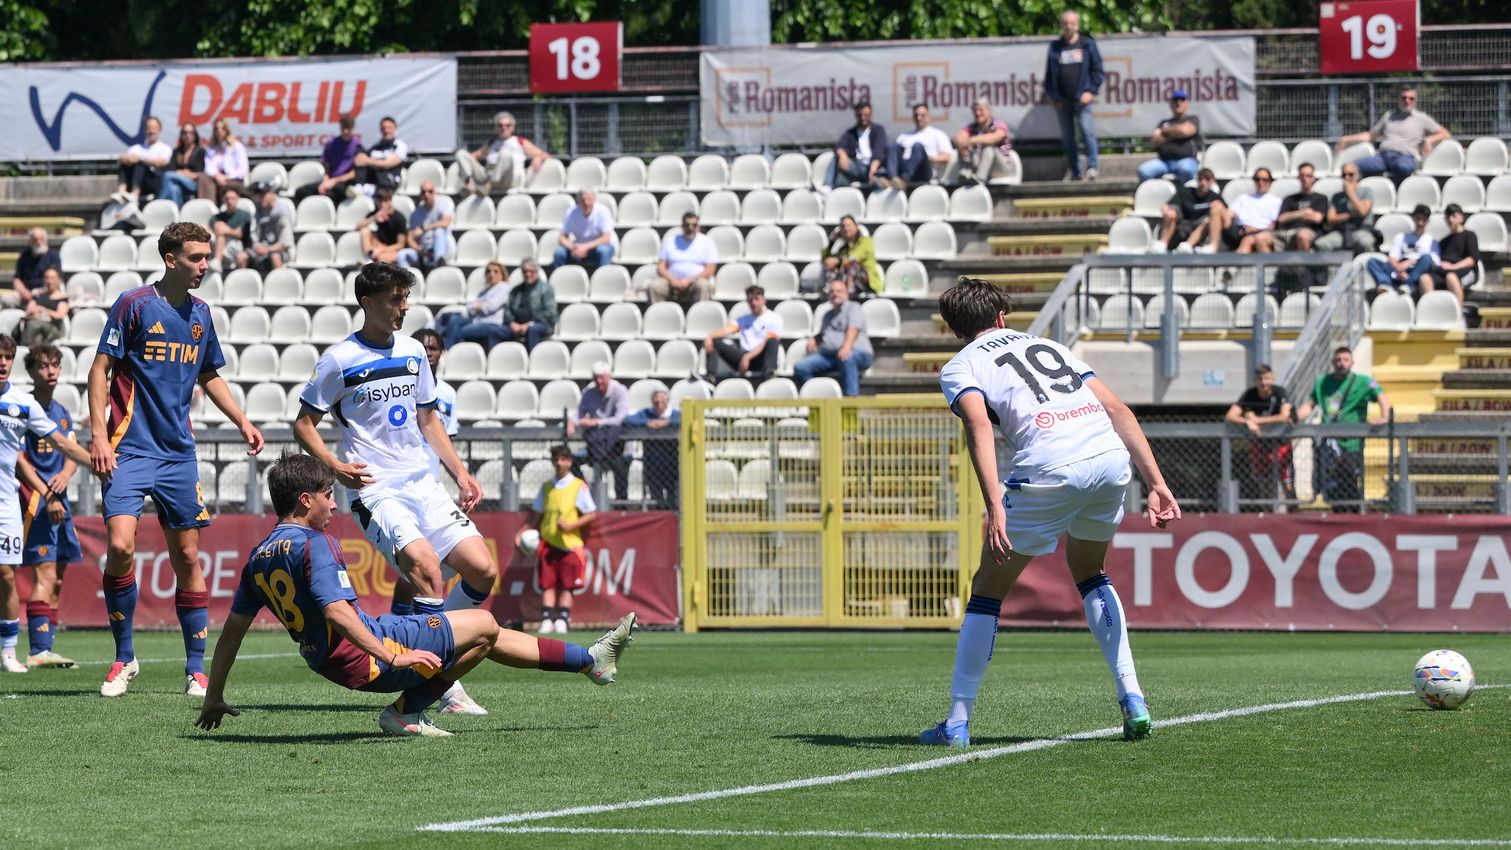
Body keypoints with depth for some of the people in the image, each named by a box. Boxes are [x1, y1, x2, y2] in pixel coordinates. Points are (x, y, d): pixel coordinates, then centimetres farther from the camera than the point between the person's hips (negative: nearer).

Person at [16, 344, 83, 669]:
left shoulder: (62, 413, 17)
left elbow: (72, 454, 14)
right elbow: (19, 459, -12)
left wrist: (65, 474, -10)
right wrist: (46, 495, -18)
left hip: (59, 501, 8)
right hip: (35, 500, -8)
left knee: (56, 581, 9)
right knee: (44, 576, -16)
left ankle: (45, 648, 14)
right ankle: (38, 650, -21)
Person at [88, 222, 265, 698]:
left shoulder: (201, 315, 10)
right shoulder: (134, 305, -6)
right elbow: (101, 368, -6)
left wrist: (243, 422, 16)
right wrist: (98, 434, -14)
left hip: (179, 453, 5)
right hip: (129, 449, -5)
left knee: (187, 557, 4)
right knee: (120, 546, -17)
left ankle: (196, 668, 11)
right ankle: (124, 658, -2)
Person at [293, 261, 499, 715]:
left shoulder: (414, 351, 12)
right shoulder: (339, 360, -5)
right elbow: (303, 423, 0)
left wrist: (459, 471, 14)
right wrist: (335, 465, -16)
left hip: (424, 485, 6)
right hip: (376, 491, -6)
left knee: (483, 570, -6)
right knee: (424, 563, -29)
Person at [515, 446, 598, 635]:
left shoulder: (579, 486, -1)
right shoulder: (546, 487, 12)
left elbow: (592, 514, -2)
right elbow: (536, 514, 20)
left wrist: (571, 525, -14)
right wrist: (522, 532, 8)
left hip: (570, 543, -4)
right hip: (548, 543, 4)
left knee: (566, 585, -5)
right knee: (547, 583, -2)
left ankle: (562, 619, -4)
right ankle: (547, 620, -2)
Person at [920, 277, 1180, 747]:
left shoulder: (959, 368, 14)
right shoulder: (1049, 346, 30)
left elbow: (979, 426, -8)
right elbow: (1119, 410, 19)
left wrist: (995, 508, -18)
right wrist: (1156, 483, 15)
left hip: (1049, 472, -5)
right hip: (1111, 459, 5)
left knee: (988, 590, 12)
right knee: (1089, 576, 30)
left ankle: (958, 722, 14)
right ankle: (1132, 699, 19)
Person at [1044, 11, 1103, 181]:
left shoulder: (1087, 44, 4)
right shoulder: (1055, 47, 11)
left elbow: (1097, 70, 3)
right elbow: (1049, 73, 13)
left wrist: (1090, 91, -7)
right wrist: (1051, 95, 4)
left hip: (1081, 99, -3)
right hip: (1062, 101, 3)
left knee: (1087, 132, -15)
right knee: (1067, 138, 5)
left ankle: (1092, 167, -12)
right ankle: (1074, 171, 13)